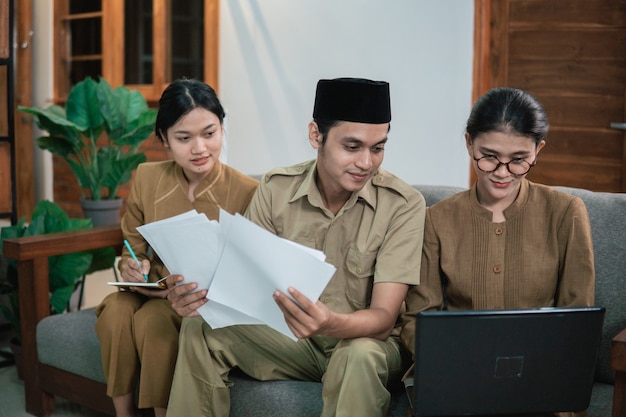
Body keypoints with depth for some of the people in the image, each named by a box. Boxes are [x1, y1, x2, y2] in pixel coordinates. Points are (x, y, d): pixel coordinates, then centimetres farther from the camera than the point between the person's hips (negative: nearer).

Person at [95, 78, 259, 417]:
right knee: (115, 310, -27)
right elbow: (134, 247, 12)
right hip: (154, 290, 4)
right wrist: (134, 267, -13)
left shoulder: (248, 192, -12)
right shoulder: (147, 178, 1)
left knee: (153, 318, -31)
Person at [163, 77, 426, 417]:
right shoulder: (275, 189, -7)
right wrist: (203, 296, -29)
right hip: (288, 335, 3)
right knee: (200, 330, -17)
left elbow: (383, 318, -21)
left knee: (358, 357, -36)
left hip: (365, 340, -3)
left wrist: (331, 324, -43)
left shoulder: (404, 205, -17)